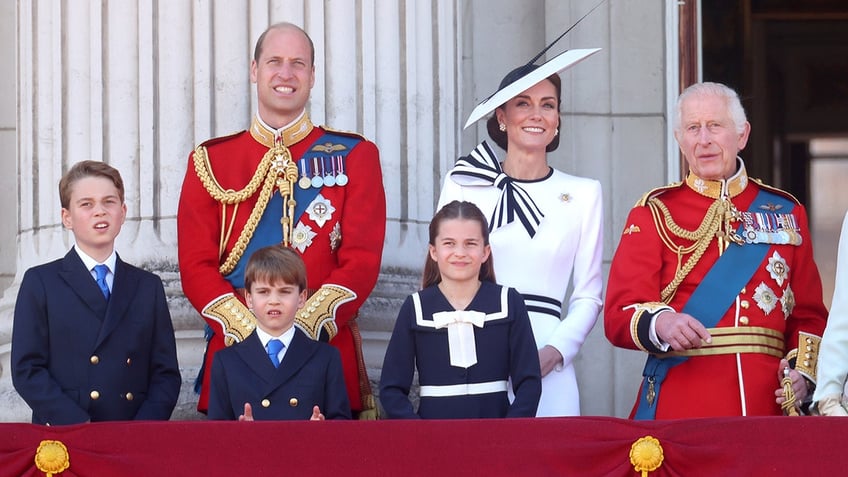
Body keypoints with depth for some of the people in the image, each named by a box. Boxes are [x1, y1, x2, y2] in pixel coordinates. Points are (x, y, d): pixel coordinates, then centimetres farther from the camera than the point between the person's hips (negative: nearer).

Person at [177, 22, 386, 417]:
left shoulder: (354, 156, 7)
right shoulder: (209, 161, 9)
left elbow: (362, 261, -2)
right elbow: (196, 265, 2)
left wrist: (303, 328, -16)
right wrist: (250, 332, -13)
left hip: (327, 348, -1)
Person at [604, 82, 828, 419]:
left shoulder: (785, 212, 12)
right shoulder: (654, 213, 4)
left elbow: (808, 314, 14)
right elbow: (620, 315, -5)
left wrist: (803, 370, -5)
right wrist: (660, 324, -26)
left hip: (767, 404, 2)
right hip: (679, 411, -2)